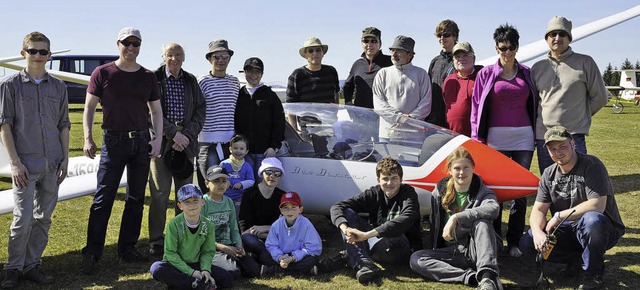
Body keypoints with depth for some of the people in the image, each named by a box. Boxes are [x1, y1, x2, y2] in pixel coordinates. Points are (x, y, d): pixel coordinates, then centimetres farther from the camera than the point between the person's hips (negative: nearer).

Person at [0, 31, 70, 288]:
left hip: (52, 165, 4)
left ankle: (32, 265, 19)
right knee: (23, 218, -5)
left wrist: (65, 158, 5)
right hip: (26, 165, -3)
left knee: (44, 218, 8)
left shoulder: (58, 87, 8)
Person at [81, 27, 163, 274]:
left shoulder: (148, 77, 8)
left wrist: (158, 138, 1)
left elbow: (156, 110, 12)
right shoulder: (103, 73, 0)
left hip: (141, 140, 4)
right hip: (113, 141, -3)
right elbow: (89, 106, 2)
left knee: (136, 198, 8)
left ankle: (127, 249, 19)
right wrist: (88, 138, -7)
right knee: (103, 198, -5)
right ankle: (91, 254, 3)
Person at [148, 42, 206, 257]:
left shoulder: (191, 81, 12)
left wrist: (187, 135, -7)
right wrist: (174, 134, -14)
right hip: (161, 142, -4)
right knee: (159, 194, -3)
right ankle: (156, 242, 6)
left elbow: (200, 110, 7)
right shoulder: (154, 79, 0)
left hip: (185, 143, 4)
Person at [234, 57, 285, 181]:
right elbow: (232, 123, 11)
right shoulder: (238, 95, 11)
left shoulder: (270, 96, 7)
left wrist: (274, 147, -6)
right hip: (243, 152, 2)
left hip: (266, 152, -1)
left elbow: (279, 124, 3)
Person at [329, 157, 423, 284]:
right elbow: (337, 207, -9)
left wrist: (367, 234, -41)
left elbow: (406, 219, -34)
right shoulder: (374, 193, 0)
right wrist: (345, 229, -33)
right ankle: (363, 264, -28)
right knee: (347, 213, -11)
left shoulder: (408, 193, -10)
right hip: (376, 243, 5)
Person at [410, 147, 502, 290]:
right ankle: (472, 277, -37)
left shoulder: (482, 192, -2)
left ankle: (488, 277, -48)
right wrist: (436, 248, 10)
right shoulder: (439, 192, 6)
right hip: (451, 252, 3)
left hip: (475, 250, -3)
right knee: (416, 259, -24)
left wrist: (456, 217, -32)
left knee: (482, 223, -32)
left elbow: (493, 209, -28)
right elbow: (433, 224, 16)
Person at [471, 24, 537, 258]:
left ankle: (514, 241, 10)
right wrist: (477, 137, -3)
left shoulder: (526, 73, 11)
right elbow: (476, 107, 4)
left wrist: (537, 134, 9)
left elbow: (533, 105, 15)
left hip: (523, 137, 2)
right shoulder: (486, 74, 5)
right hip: (496, 138, -2)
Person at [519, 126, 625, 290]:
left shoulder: (591, 166, -15)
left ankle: (592, 273, -15)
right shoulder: (549, 174, 4)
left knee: (592, 219, -40)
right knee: (527, 243, -13)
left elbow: (597, 206, -26)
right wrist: (538, 232, -23)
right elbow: (538, 210, -1)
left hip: (603, 229, -5)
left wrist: (559, 216, -19)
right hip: (569, 231, 5)